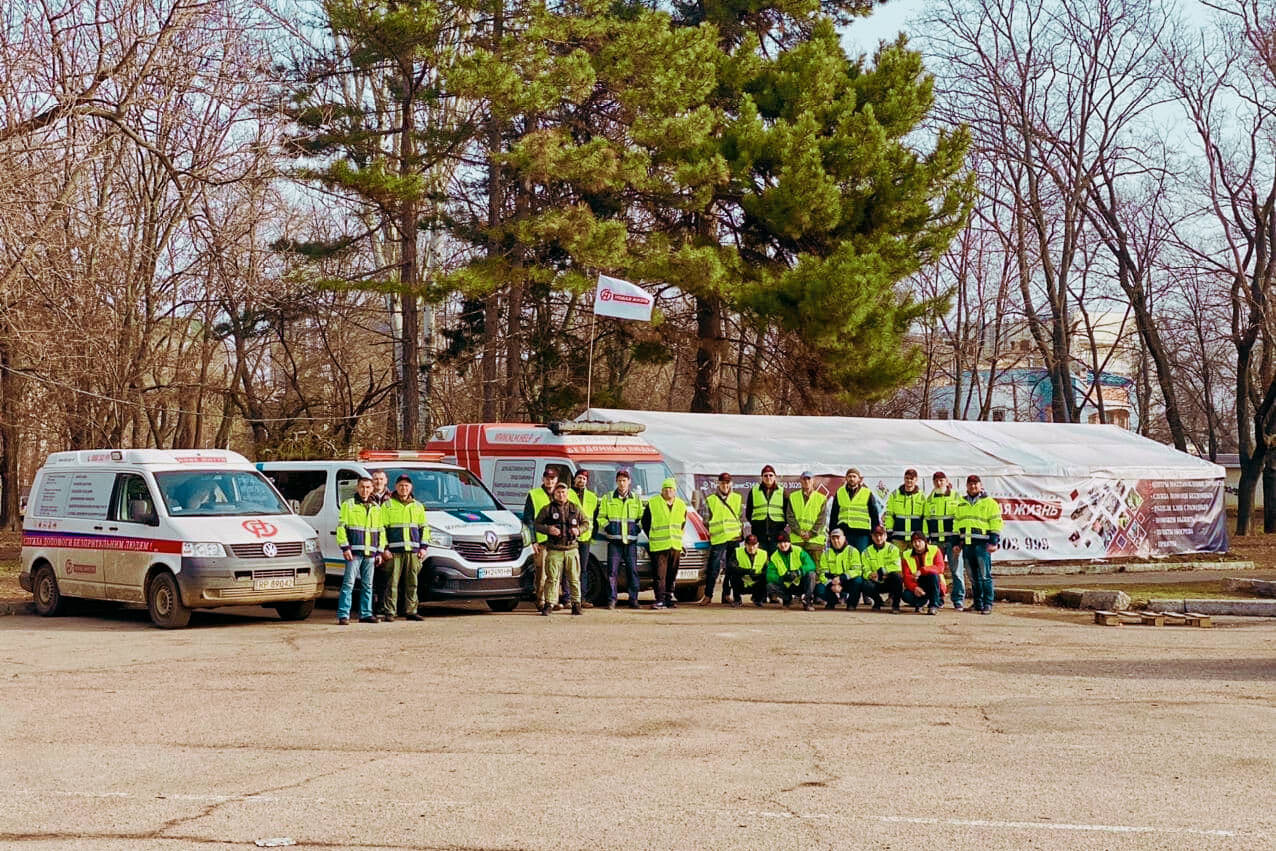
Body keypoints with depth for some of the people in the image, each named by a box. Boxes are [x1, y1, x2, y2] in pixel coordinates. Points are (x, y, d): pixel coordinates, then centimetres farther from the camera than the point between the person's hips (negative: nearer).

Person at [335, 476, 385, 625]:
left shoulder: (376, 508, 17)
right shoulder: (348, 505, 3)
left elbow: (381, 531, 21)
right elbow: (341, 527, -3)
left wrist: (379, 551, 13)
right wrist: (345, 547, -11)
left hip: (370, 553, 5)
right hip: (354, 551, -5)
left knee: (367, 585, 7)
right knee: (348, 583, -9)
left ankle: (366, 614, 13)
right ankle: (343, 615, -10)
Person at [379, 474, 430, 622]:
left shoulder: (418, 507, 17)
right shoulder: (387, 505, 7)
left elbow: (424, 527, 19)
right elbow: (381, 527, 3)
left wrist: (423, 547, 8)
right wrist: (385, 548, -6)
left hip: (413, 550, 3)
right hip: (394, 550, -3)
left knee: (412, 583, 4)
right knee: (392, 582, -7)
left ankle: (411, 611, 9)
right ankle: (389, 612, -5)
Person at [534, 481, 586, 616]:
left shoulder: (574, 509, 10)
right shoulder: (547, 509, 3)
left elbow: (585, 523, 18)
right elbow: (537, 524, 5)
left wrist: (579, 530, -2)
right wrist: (548, 529, -12)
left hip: (572, 549, 2)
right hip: (554, 550, -2)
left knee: (574, 578, 4)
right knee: (552, 578, -5)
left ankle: (576, 604, 11)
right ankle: (549, 604, -2)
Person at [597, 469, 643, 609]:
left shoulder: (637, 499, 13)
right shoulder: (607, 498, 10)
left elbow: (642, 518, 19)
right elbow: (601, 517, 11)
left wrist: (637, 527, 1)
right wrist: (606, 526, -5)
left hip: (631, 540, 1)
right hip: (614, 540, -1)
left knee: (632, 570, -1)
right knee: (612, 570, -5)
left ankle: (633, 599, 5)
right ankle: (611, 600, -1)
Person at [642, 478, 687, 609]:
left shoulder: (681, 505, 10)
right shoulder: (652, 503, -3)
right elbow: (645, 522, 5)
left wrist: (678, 538, 14)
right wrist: (652, 538, 4)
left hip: (675, 546, 4)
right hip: (658, 547, -4)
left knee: (672, 575, 10)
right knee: (659, 575, -8)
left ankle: (669, 598, 18)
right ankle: (660, 600, -8)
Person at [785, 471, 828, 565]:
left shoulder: (821, 498, 10)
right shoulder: (793, 497, 13)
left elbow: (822, 519, 2)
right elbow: (790, 516, 4)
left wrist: (811, 533, -10)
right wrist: (799, 531, -9)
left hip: (815, 539, -1)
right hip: (796, 539, 1)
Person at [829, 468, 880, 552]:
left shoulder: (867, 493, 6)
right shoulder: (839, 493, 13)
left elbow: (874, 514, 8)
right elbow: (834, 515, 17)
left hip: (862, 533, -2)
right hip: (844, 532, 2)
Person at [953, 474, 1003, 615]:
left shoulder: (989, 503, 2)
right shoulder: (961, 504, 19)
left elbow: (996, 523, -3)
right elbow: (956, 524, 23)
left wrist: (994, 542, -11)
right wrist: (956, 542, 15)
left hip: (982, 544, -5)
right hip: (966, 543, 5)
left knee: (985, 575, -9)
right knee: (973, 576, 9)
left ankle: (987, 604, -8)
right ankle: (977, 602, 16)